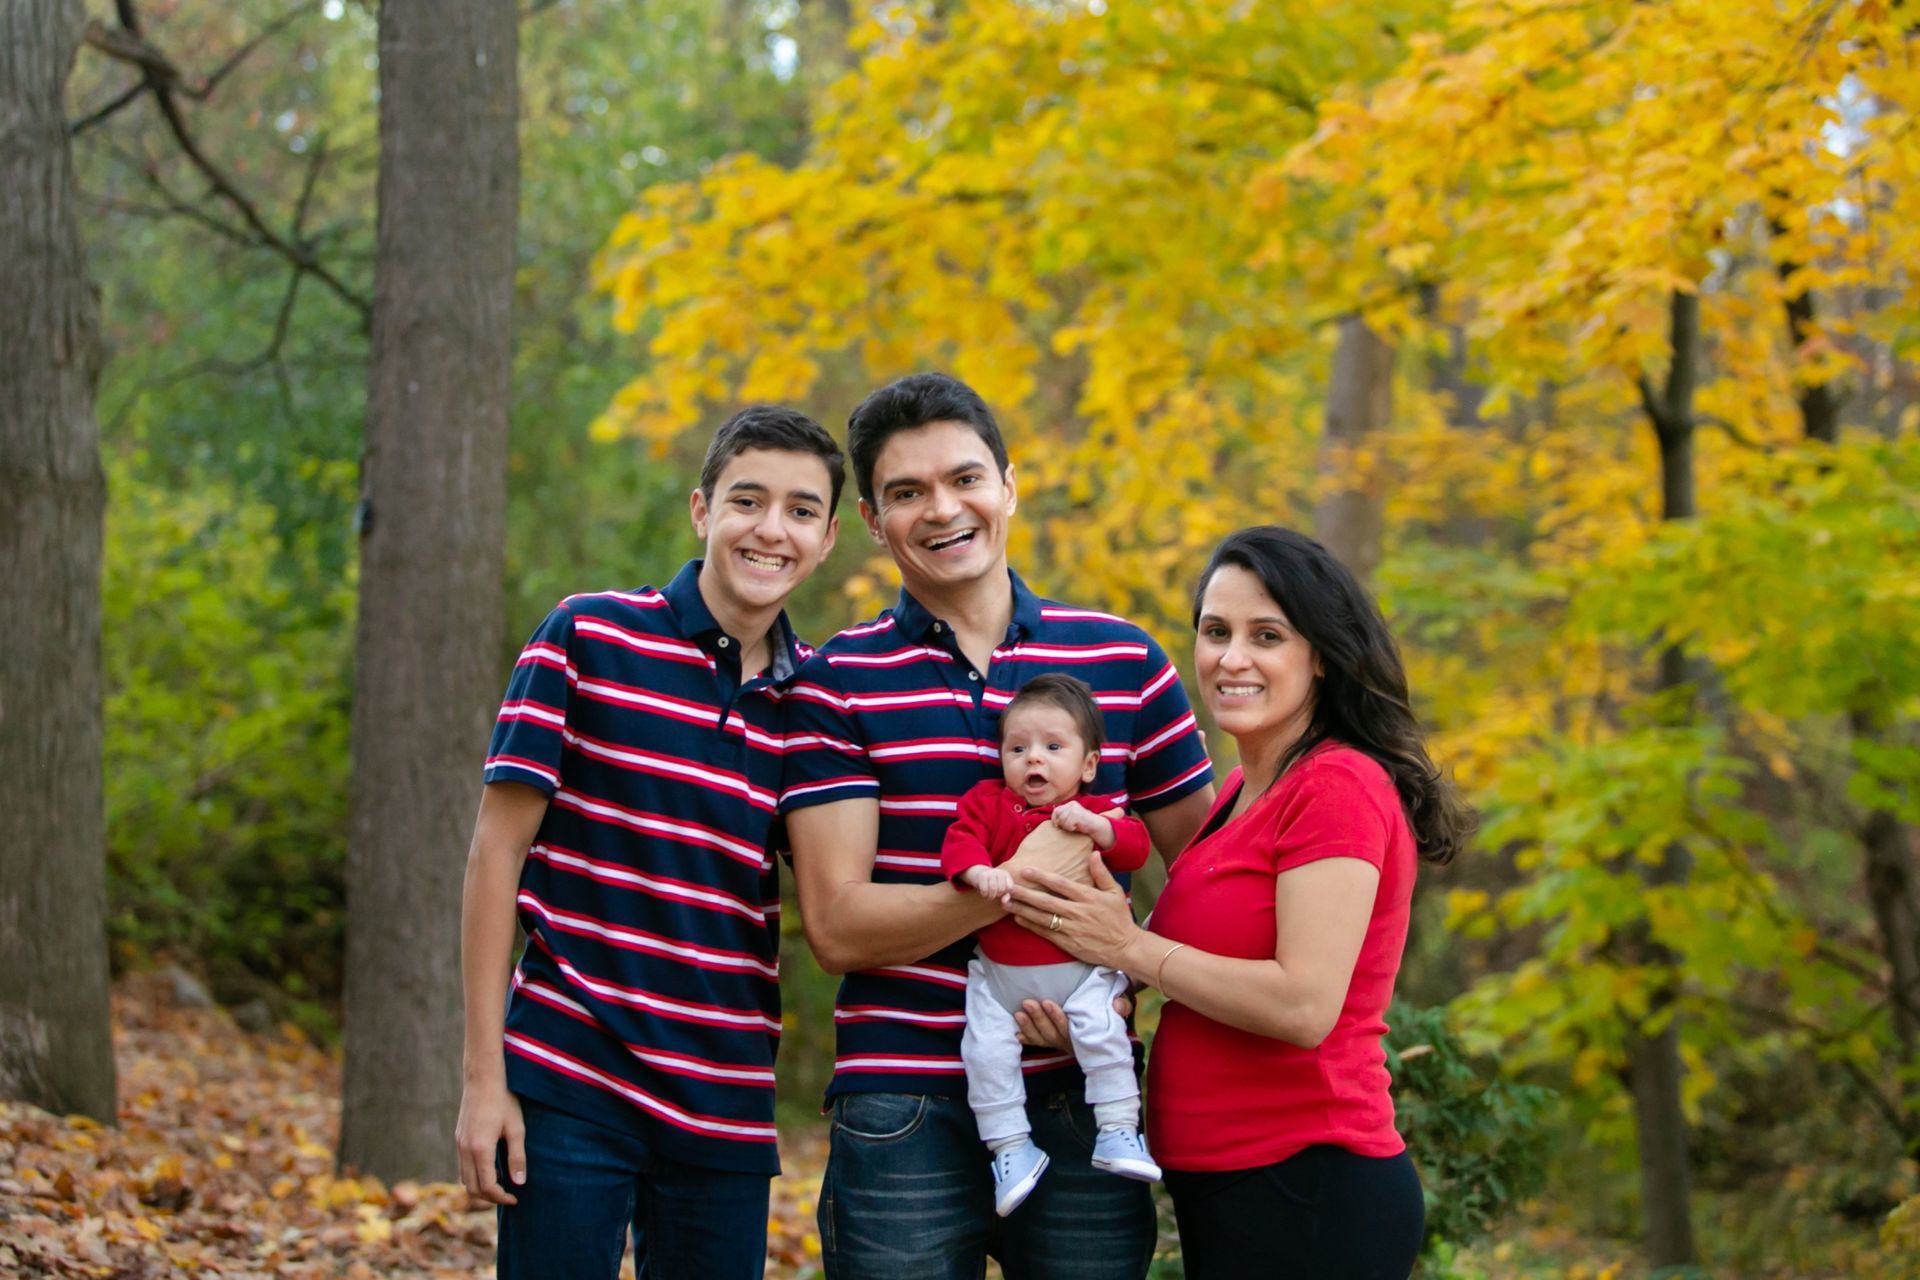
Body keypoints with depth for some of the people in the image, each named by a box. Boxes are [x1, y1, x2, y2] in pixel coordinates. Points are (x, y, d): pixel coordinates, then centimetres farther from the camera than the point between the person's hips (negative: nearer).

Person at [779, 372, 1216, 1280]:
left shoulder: (1123, 662, 7)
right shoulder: (836, 686, 1)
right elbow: (837, 926, -6)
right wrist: (1015, 882, -18)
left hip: (1085, 1102, 2)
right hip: (903, 1110, -2)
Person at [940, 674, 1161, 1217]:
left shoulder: (1098, 810, 4)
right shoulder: (988, 802, 6)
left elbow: (1135, 845, -10)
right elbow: (959, 842, -7)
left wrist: (1094, 826, -27)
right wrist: (982, 873, -28)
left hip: (1082, 970, -2)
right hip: (1000, 972, 2)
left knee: (1101, 1028, -22)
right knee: (986, 1048, -12)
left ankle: (1119, 1130, -9)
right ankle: (1010, 1146, 0)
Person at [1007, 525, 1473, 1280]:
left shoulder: (1338, 787, -15)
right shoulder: (1243, 791, 13)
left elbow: (1303, 1005, -23)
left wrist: (1129, 948, -14)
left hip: (1305, 1196, -9)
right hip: (1220, 1189, 9)